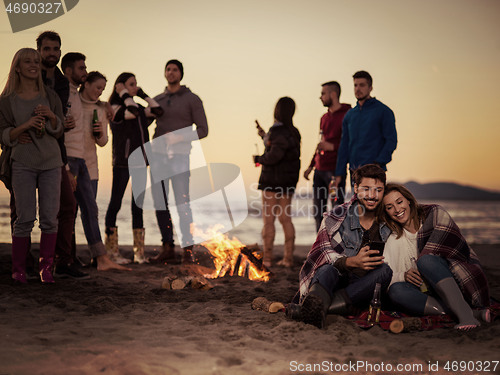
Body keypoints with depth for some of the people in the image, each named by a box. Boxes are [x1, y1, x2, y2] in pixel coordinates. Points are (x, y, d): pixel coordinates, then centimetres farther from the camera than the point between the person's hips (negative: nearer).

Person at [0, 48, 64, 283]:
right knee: (26, 217, -5)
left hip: (50, 162, 2)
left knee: (50, 216, -2)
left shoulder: (50, 96, 7)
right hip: (23, 163, -2)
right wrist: (26, 125, -16)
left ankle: (46, 267, 8)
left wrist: (52, 117, -12)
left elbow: (58, 132, 8)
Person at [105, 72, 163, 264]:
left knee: (138, 205, 6)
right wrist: (124, 94, -9)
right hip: (122, 162, -6)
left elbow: (158, 110, 7)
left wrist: (143, 94, 10)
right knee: (115, 203, 0)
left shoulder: (139, 107, 15)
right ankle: (111, 249, 7)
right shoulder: (115, 108, -5)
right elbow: (132, 112, -23)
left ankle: (139, 251, 9)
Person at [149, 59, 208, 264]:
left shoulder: (191, 99, 5)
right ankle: (167, 249, 7)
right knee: (160, 202, 1)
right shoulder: (156, 100, 17)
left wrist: (179, 137, -14)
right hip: (158, 155, 4)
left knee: (182, 202, -9)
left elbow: (203, 130, 0)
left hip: (179, 155, -4)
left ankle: (188, 249, -5)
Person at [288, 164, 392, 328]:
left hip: (361, 289, 2)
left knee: (385, 271, -30)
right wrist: (352, 262, -30)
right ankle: (316, 302, -71)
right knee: (328, 269, -34)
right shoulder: (336, 217, 0)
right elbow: (320, 253, -12)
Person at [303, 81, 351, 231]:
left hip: (336, 170, -8)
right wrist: (311, 166, 23)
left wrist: (332, 146, -18)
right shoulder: (324, 117, 17)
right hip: (319, 171, 8)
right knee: (318, 212, 10)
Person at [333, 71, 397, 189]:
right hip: (354, 172, 6)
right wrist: (339, 173, 10)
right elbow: (344, 145, 16)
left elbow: (391, 141, -7)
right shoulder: (350, 115, 15)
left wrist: (377, 163, -18)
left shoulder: (383, 111, -1)